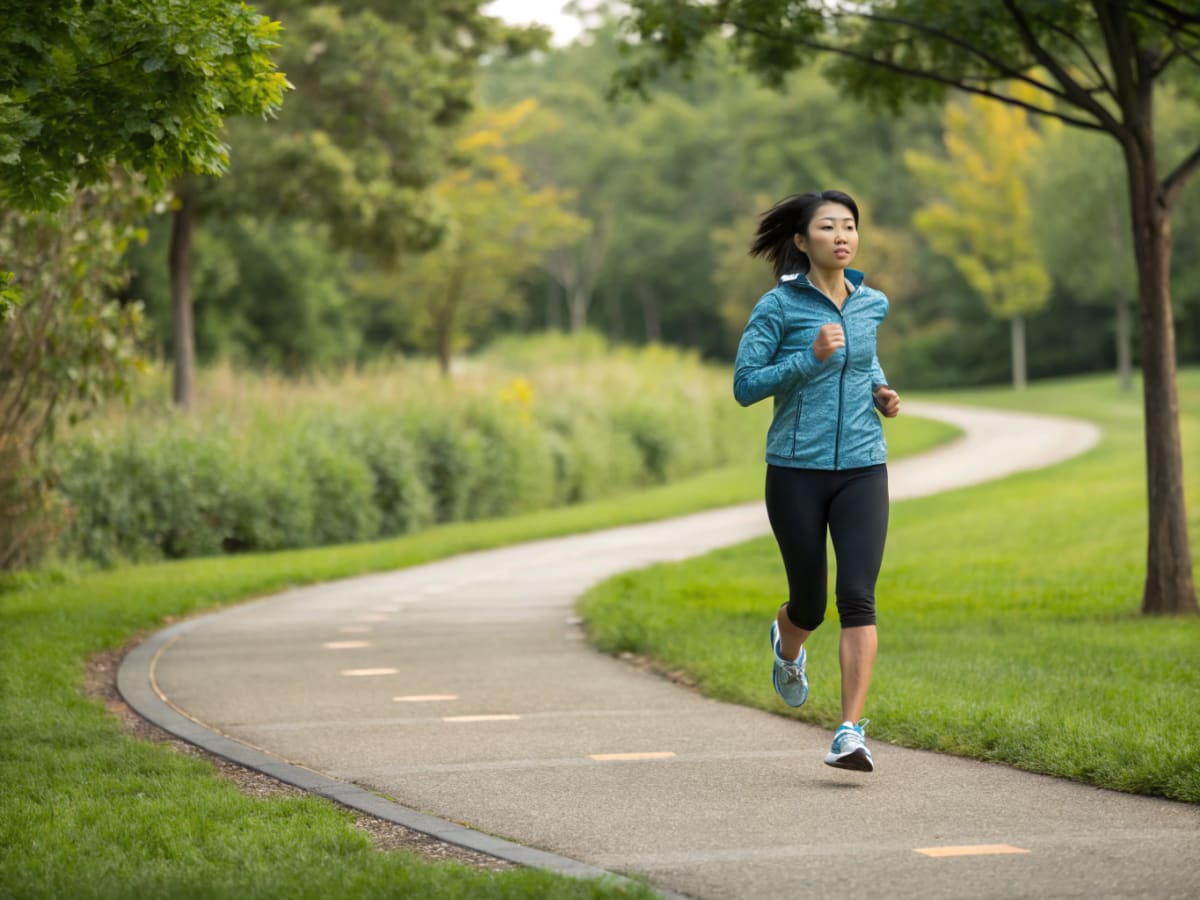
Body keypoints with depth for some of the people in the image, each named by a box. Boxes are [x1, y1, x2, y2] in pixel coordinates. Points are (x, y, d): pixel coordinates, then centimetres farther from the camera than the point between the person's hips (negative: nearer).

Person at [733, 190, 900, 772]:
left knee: (858, 598, -13)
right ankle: (787, 647, 47)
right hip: (797, 469, -2)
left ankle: (850, 734, -15)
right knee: (810, 602, 8)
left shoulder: (872, 304, 7)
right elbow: (744, 386, -8)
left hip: (862, 468, 2)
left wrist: (881, 392, 9)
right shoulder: (778, 306, -6)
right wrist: (811, 357, -19)